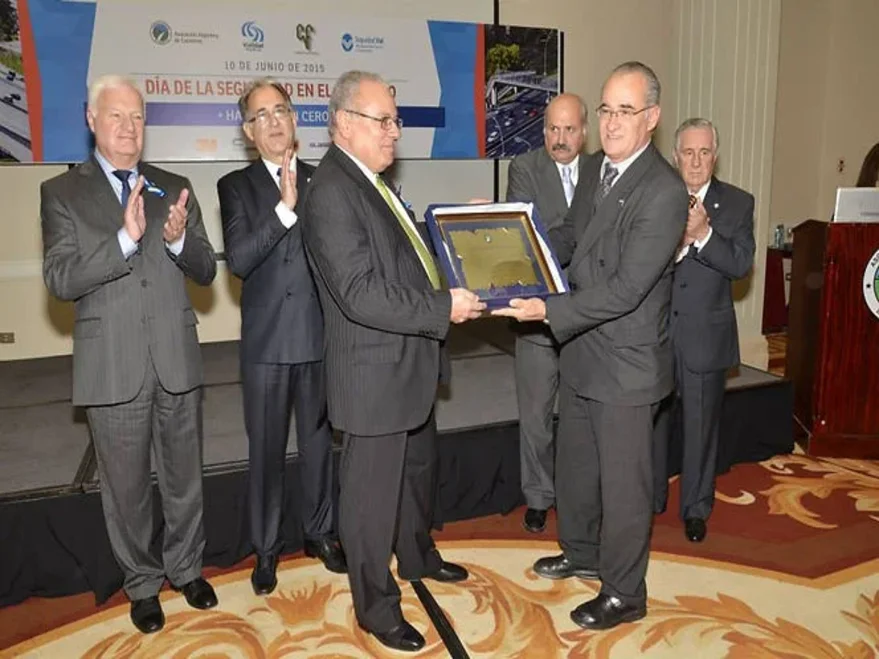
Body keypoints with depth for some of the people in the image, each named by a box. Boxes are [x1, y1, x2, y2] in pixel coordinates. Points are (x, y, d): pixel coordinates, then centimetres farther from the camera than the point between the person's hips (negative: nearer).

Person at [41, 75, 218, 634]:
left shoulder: (175, 188, 7)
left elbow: (206, 272, 4)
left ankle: (186, 568, 37)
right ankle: (143, 583, 33)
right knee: (127, 487, 12)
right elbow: (60, 280, -11)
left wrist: (179, 240, -18)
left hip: (177, 361, 2)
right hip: (113, 369, -2)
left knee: (184, 478, 16)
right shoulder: (62, 193, 0)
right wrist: (125, 238, -25)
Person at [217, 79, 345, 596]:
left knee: (319, 439, 14)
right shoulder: (236, 186, 1)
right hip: (266, 339, -1)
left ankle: (320, 531, 33)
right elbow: (239, 259, -15)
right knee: (266, 447, 9)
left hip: (320, 334, 2)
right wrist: (284, 209, -21)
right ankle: (267, 547, 26)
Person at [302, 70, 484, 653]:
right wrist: (443, 307, -24)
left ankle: (417, 556, 48)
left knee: (419, 469, 26)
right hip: (374, 373, -10)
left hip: (408, 365, 10)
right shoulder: (332, 193, -21)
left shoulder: (372, 183, 10)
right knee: (373, 491, 7)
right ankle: (376, 604, 26)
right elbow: (362, 294, -28)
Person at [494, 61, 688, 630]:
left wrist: (550, 310, -27)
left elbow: (626, 288, -26)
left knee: (623, 481, 8)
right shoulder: (594, 168, 5)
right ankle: (582, 553, 47)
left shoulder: (664, 191, -22)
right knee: (575, 466, 23)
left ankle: (624, 594, 29)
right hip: (582, 349, 8)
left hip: (627, 361, -8)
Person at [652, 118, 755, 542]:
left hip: (705, 335, -1)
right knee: (652, 420, 14)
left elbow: (741, 265, -11)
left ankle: (696, 508, 27)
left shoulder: (737, 203, 0)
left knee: (701, 426, 10)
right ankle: (650, 498, 33)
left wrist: (702, 233, -24)